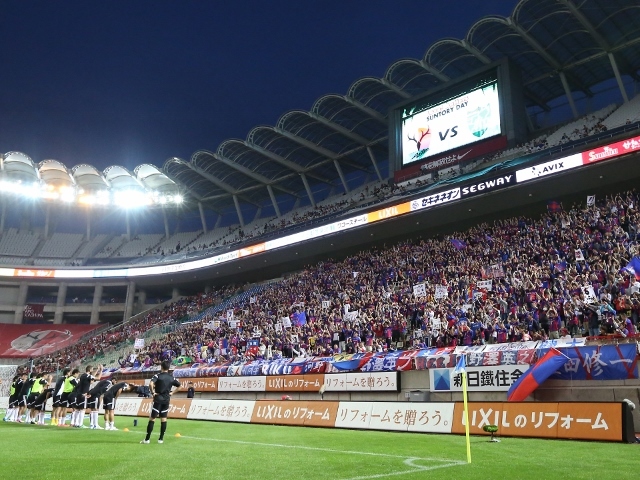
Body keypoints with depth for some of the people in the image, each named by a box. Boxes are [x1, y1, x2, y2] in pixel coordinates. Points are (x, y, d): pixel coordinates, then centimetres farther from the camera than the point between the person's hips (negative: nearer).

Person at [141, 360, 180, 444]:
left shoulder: (158, 375, -7)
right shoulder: (171, 377, 7)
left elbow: (151, 384, -25)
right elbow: (179, 386, 13)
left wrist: (153, 392, -13)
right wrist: (172, 392, 12)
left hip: (158, 399, -4)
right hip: (166, 400, 4)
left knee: (152, 418, 0)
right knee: (163, 419, 8)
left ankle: (147, 439, 1)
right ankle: (161, 439, 11)